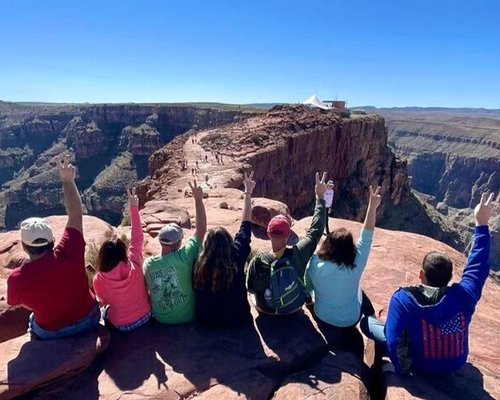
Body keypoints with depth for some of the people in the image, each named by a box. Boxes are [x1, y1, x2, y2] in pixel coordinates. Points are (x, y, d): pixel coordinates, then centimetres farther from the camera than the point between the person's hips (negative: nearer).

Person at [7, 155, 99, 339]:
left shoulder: (16, 278, -28)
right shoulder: (68, 255, -31)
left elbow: (18, 302, -4)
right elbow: (76, 215, -21)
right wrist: (68, 181, -17)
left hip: (52, 333, 0)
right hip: (88, 320, 0)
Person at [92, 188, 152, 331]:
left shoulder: (98, 280, -23)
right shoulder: (134, 266, -23)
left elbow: (103, 301, -4)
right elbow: (137, 239, -14)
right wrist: (134, 208, -13)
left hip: (122, 325, -1)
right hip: (145, 316, 1)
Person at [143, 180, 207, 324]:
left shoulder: (148, 264, -15)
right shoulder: (183, 257, -29)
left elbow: (149, 287, 5)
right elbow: (201, 229, -23)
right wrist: (198, 199, -17)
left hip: (161, 319, 4)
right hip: (188, 317, -3)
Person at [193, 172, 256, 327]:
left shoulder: (200, 263, -21)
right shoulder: (236, 257, -21)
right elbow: (245, 226, -10)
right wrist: (248, 193, -1)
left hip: (206, 320, 1)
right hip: (236, 319, 0)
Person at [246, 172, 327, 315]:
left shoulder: (258, 261, -31)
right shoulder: (298, 254, -30)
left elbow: (250, 287, -13)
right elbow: (315, 230, -16)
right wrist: (320, 197, -10)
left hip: (266, 309, -1)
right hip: (295, 307, 1)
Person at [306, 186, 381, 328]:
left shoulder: (314, 263, -25)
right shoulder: (354, 267, -30)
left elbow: (309, 287, -7)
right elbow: (366, 238, -23)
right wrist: (372, 207, -21)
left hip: (322, 316, 1)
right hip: (349, 321, -1)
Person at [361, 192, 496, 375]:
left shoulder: (403, 299, -31)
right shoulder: (464, 295, -23)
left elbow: (393, 341, -30)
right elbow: (478, 266, -6)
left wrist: (401, 367, -10)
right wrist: (482, 224, -2)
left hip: (421, 367, -3)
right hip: (455, 365, 4)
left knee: (367, 321, 3)